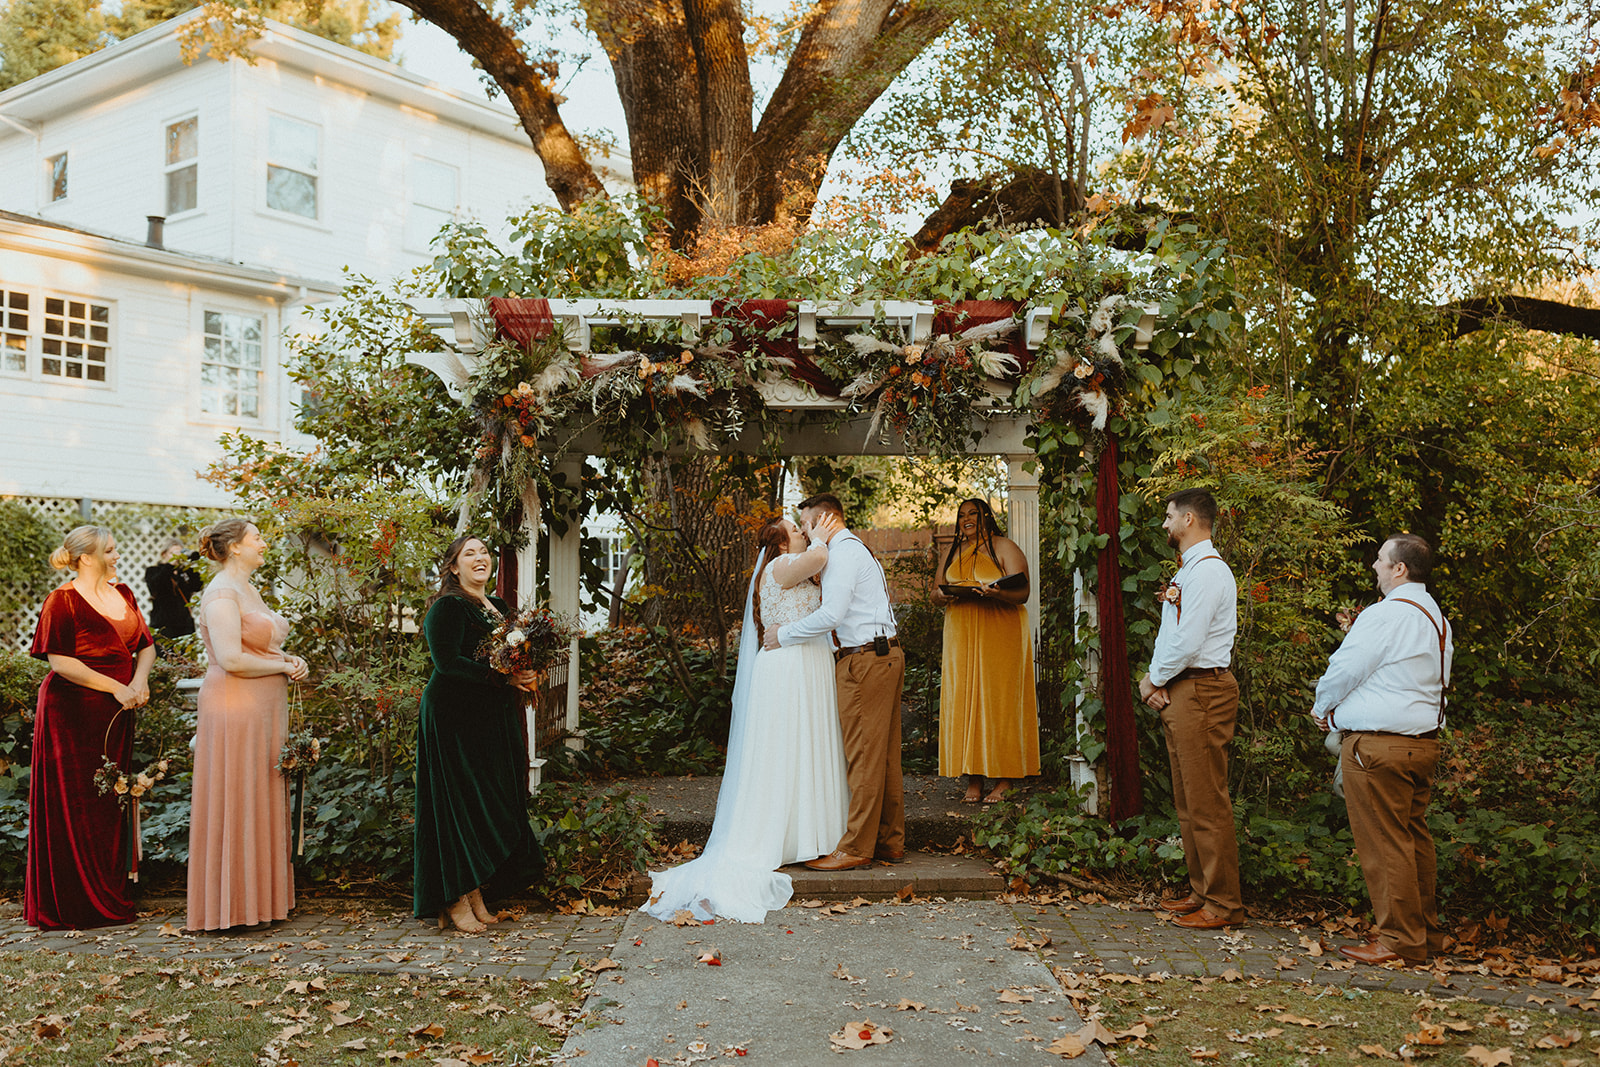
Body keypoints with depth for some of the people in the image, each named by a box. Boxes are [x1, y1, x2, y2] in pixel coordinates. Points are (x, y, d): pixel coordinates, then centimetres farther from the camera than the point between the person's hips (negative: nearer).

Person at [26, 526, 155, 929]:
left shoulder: (122, 594, 12)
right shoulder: (63, 601, -8)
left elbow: (145, 644, 14)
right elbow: (60, 660, -15)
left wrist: (140, 679, -6)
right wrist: (116, 688, -17)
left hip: (116, 714, 6)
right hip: (72, 711, -6)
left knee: (111, 804, 10)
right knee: (75, 806, 0)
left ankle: (110, 896, 19)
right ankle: (72, 906, 9)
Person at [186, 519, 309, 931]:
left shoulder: (248, 590, 17)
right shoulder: (222, 594, -13)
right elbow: (231, 659, -23)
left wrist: (290, 659, 7)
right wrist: (284, 666, -11)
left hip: (263, 708, 10)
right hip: (234, 708, -10)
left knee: (262, 802, 11)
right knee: (235, 804, -4)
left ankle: (257, 898, 18)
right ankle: (230, 907, 3)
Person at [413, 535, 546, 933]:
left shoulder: (499, 607, 17)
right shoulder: (448, 606, -8)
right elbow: (447, 662, -18)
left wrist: (525, 676, -1)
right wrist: (502, 677, -20)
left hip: (495, 718, 8)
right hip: (455, 717, -8)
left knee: (494, 802, 7)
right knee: (460, 803, -5)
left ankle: (476, 896, 15)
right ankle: (456, 900, 1)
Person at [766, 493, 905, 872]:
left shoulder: (844, 552, -11)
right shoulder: (858, 549, 21)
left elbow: (831, 614, -20)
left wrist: (783, 635, -10)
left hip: (864, 660, -10)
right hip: (886, 655, 10)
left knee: (863, 757, -7)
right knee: (885, 756, 11)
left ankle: (856, 848, -4)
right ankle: (890, 841, 15)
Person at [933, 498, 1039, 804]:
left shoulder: (1004, 548, 2)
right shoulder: (953, 553, 18)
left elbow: (1021, 593, -6)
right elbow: (936, 592, 18)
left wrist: (996, 593, -27)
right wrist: (941, 595, -6)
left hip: (1000, 635, -4)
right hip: (961, 638, 5)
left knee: (1000, 702, -6)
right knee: (964, 704, -1)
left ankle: (1004, 779, 0)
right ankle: (974, 780, 2)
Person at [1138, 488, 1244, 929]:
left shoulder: (1208, 571, -14)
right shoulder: (1189, 571, 19)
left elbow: (1188, 642, -20)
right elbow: (1169, 634, 19)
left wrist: (1153, 679, -7)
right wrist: (1156, 682, 3)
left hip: (1201, 692, -11)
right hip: (1179, 693, 11)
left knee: (1207, 802, -7)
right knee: (1188, 801, 14)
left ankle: (1223, 904, -1)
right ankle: (1202, 891, 22)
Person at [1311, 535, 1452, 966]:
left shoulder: (1385, 614, -16)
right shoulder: (1436, 616, 14)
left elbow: (1346, 669, -12)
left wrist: (1322, 707, 6)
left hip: (1379, 746, -9)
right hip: (1423, 740, 9)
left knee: (1384, 844, -2)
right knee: (1414, 837, 16)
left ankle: (1399, 941, 4)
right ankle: (1427, 931, 24)